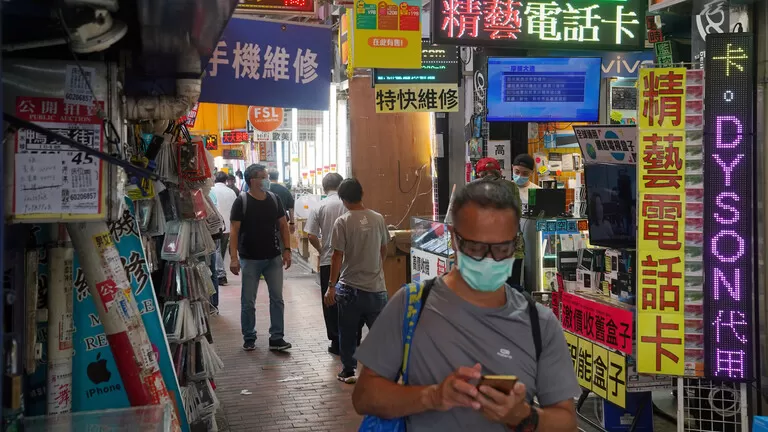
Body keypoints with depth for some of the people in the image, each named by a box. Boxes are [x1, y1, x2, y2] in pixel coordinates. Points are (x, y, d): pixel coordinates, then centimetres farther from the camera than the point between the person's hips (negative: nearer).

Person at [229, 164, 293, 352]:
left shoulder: (274, 199, 3)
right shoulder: (241, 201, -9)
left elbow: (283, 225, 9)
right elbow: (234, 230, -11)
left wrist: (286, 249, 1)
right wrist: (234, 257, -17)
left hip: (274, 258, 4)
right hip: (250, 259, -3)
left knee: (277, 298, 4)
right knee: (248, 301, 6)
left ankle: (276, 338, 12)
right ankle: (249, 338, 19)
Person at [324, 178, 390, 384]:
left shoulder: (343, 222, -11)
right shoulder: (378, 219, 0)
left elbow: (337, 256, -11)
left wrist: (331, 286, -5)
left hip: (350, 287, -2)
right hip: (376, 287, 2)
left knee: (348, 333, 12)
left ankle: (348, 371, 20)